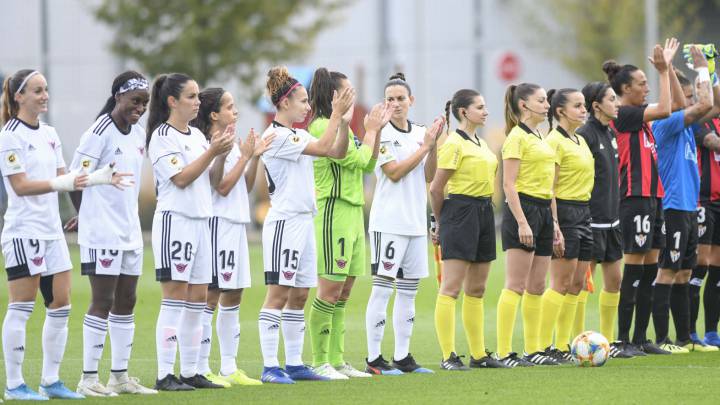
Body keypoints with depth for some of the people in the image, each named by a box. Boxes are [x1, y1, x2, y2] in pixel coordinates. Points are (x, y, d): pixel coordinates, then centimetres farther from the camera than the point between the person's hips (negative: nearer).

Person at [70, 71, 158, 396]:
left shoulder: (139, 135, 11)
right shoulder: (99, 133, -13)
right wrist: (87, 216, 2)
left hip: (130, 232, 8)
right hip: (102, 234, -8)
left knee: (126, 303, 10)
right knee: (102, 302, -6)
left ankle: (120, 375, 16)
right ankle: (88, 378, -2)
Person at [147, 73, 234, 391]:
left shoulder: (197, 135, 16)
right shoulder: (162, 136, -7)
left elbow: (213, 179, 15)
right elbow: (181, 178, -14)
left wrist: (222, 153, -1)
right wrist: (212, 152, -15)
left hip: (201, 220, 8)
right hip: (174, 219, -8)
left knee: (198, 298, 7)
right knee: (175, 298, -9)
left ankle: (190, 372, 11)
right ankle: (165, 375, -8)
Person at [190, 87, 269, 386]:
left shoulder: (233, 145, 15)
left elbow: (246, 186, 18)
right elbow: (223, 187, -17)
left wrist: (255, 157, 6)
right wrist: (246, 156, -12)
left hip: (236, 224, 9)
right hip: (218, 223, -9)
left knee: (233, 296, 10)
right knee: (211, 295, -8)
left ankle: (229, 369, 15)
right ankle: (201, 369, -7)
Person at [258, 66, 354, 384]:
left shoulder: (298, 135, 16)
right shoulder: (275, 136, -12)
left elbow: (338, 152, 15)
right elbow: (323, 148, -17)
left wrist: (343, 119, 4)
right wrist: (337, 114, -11)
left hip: (304, 221, 9)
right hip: (284, 221, -9)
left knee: (299, 295, 9)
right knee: (278, 294, -9)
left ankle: (294, 364, 13)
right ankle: (270, 367, -10)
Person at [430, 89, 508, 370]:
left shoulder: (480, 144, 16)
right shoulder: (454, 144, -10)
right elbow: (436, 188, -10)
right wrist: (441, 223, 0)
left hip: (483, 213, 9)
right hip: (460, 212, -9)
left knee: (476, 289, 12)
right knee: (451, 288, -9)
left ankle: (479, 354, 18)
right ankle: (448, 356, -11)